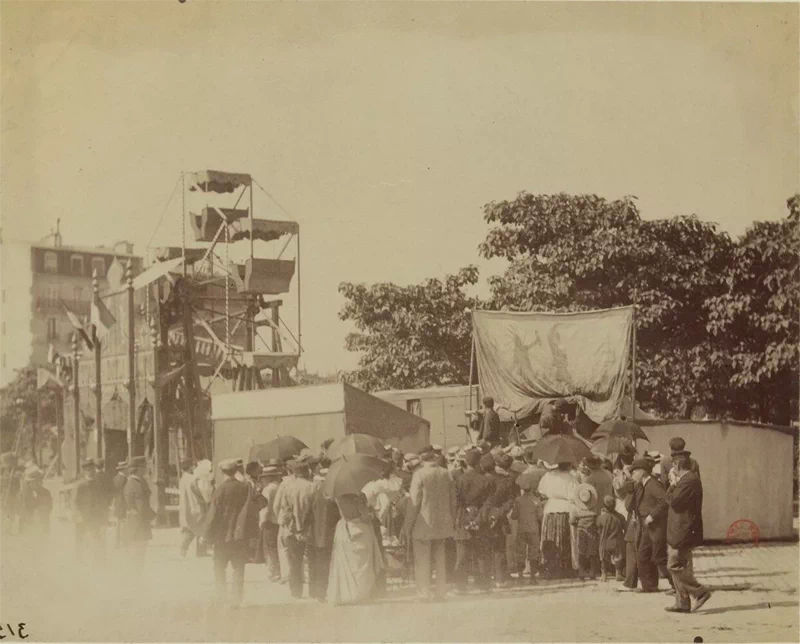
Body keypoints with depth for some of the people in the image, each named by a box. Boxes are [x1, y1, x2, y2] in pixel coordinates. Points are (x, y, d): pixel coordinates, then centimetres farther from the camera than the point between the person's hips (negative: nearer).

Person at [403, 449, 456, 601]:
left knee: (422, 561, 0)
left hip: (424, 524, -5)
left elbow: (415, 502, -12)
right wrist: (450, 519, 20)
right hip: (442, 524, 5)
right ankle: (441, 592, 15)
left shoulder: (419, 474, -11)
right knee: (440, 559, 13)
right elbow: (453, 500, 9)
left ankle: (425, 593, -1)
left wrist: (407, 526, -7)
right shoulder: (445, 474, 4)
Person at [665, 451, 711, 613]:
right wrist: (675, 484, 7)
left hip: (682, 533, -11)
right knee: (681, 567, 12)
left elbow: (673, 501, -22)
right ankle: (682, 603, 15)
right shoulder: (689, 479, 15)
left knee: (675, 566, -7)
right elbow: (675, 501, 17)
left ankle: (700, 592, -4)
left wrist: (673, 484, -9)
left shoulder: (689, 480, -18)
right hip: (681, 533, 11)